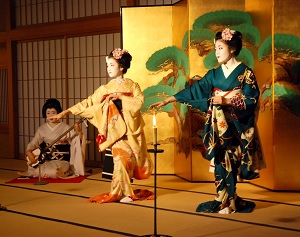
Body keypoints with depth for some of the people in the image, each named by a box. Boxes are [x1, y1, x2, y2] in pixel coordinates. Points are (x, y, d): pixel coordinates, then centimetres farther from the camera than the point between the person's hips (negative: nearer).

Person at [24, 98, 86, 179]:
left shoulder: (65, 128, -1)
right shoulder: (42, 129, 7)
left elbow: (77, 142, -7)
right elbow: (32, 144, 8)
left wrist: (79, 132, -27)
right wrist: (29, 152, -13)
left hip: (62, 161, -3)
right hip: (45, 161, 3)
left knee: (53, 172, -33)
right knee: (38, 171, -28)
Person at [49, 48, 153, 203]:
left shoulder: (132, 85, 5)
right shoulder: (105, 89, 7)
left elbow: (139, 101, -10)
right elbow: (89, 102, 1)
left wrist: (120, 96, -13)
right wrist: (67, 111, -6)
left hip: (131, 129, 0)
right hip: (115, 129, 0)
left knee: (130, 159, -1)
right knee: (121, 158, -11)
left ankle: (125, 191, 11)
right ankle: (122, 193, 0)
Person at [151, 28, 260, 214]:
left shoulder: (246, 73, -3)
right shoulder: (214, 74, 10)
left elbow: (252, 100, -7)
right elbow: (194, 90, 5)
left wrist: (227, 102, -17)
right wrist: (167, 100, -2)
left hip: (236, 125, -4)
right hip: (218, 125, 4)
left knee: (229, 161, -6)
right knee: (221, 161, 2)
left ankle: (226, 201, 3)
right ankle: (227, 200, 10)